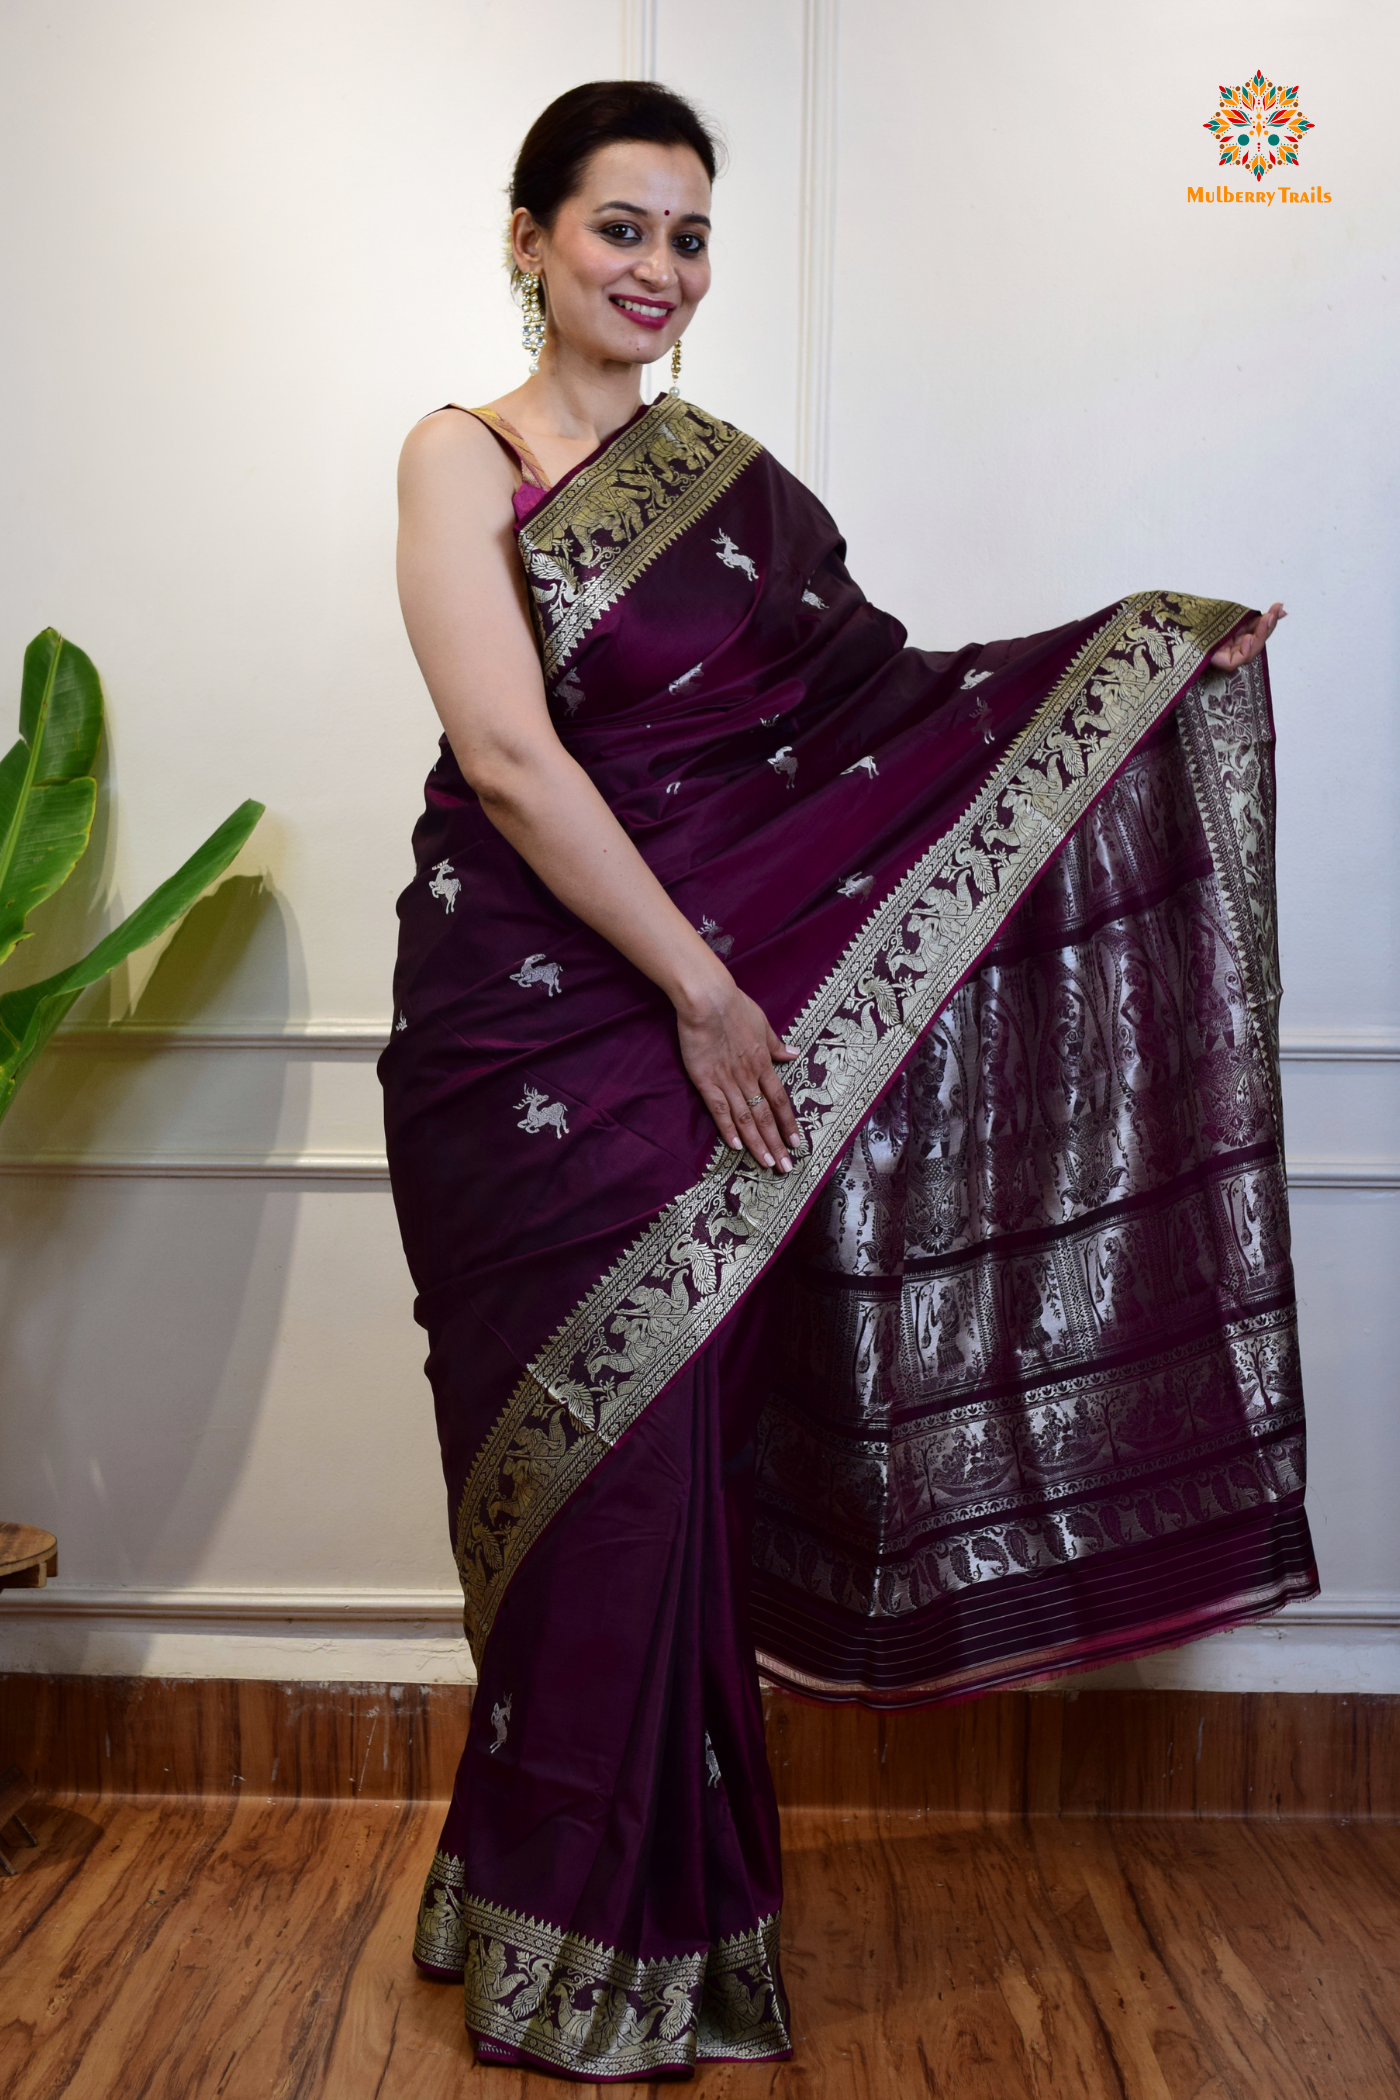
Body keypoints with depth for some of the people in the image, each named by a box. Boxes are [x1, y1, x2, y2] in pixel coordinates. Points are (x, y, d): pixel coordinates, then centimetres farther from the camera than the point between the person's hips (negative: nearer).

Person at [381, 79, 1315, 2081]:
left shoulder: (727, 475, 14)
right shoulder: (464, 458, -2)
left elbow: (876, 700, 13)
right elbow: (508, 755, -13)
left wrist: (1144, 657, 9)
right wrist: (702, 989, -14)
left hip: (714, 1016, 4)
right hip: (531, 1025, -4)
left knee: (676, 1452, 7)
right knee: (587, 1459, 2)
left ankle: (644, 1897, 28)